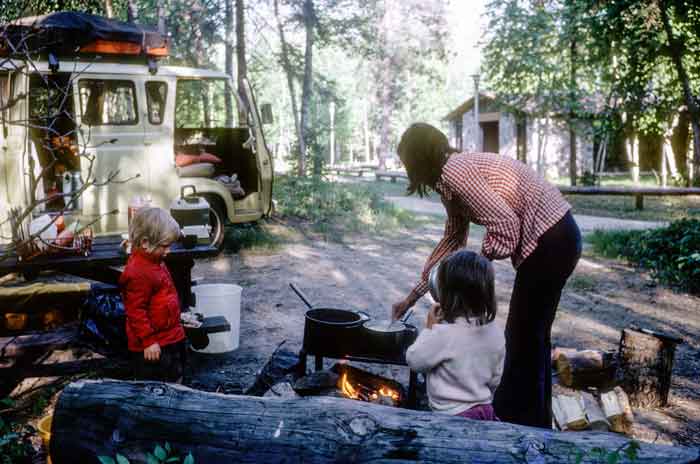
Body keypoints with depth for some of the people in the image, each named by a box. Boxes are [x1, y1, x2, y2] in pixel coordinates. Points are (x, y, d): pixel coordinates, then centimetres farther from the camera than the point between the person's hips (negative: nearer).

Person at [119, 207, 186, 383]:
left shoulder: (154, 262, 6)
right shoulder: (138, 273, -25)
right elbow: (135, 311, -24)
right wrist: (148, 341, -22)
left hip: (171, 338, 10)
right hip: (153, 347, -10)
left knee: (175, 379, 21)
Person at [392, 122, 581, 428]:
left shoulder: (455, 172, -17)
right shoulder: (453, 174, 13)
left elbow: (505, 224, -23)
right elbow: (453, 239, 23)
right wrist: (414, 294, 26)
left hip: (550, 241, -10)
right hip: (556, 238, 10)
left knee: (522, 338, 0)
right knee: (532, 335, 18)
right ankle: (534, 423, 31)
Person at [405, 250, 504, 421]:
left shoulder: (444, 333, -21)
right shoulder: (495, 331, -1)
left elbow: (414, 361, -6)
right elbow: (495, 378, 11)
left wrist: (429, 328, 1)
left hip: (452, 416, -6)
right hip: (486, 411, 6)